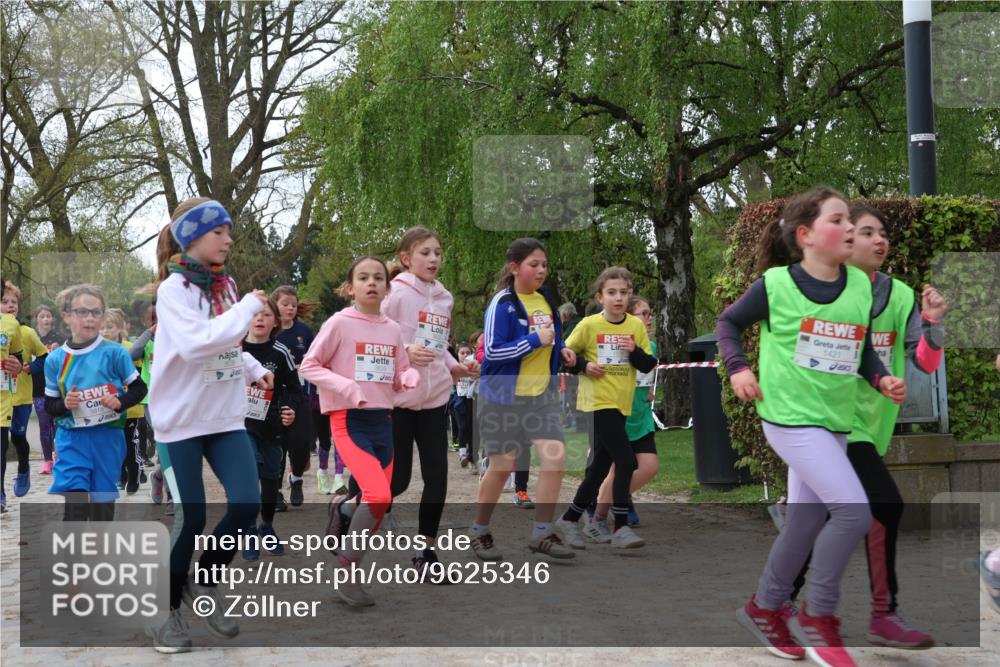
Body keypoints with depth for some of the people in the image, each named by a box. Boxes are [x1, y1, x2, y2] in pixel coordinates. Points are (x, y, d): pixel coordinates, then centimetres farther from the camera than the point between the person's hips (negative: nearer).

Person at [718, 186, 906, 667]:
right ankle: (819, 617, 1)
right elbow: (727, 323, 5)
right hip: (790, 417, -6)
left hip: (835, 422, 7)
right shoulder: (775, 283, -10)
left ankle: (764, 607, 36)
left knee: (806, 520, 15)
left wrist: (882, 379, -3)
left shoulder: (860, 285, 3)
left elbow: (862, 350, 14)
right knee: (854, 510, -17)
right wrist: (737, 368, -9)